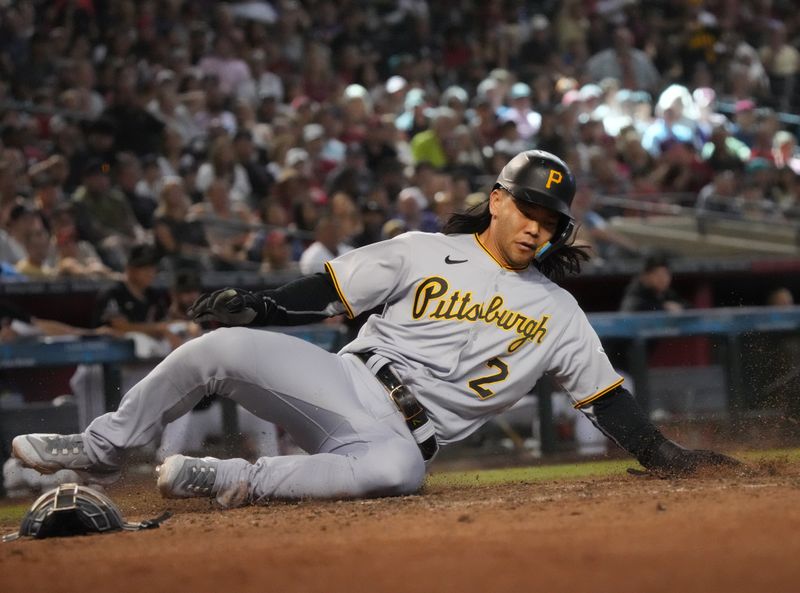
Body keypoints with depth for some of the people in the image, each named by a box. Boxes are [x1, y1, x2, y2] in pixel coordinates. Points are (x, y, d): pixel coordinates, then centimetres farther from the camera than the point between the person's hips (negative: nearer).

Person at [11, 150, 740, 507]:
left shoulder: (557, 313, 11)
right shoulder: (425, 253, 8)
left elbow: (606, 395, 9)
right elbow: (331, 291, 5)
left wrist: (664, 453, -1)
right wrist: (262, 306, -9)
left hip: (400, 434, -1)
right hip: (344, 381, 1)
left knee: (399, 468, -41)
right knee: (221, 345, -20)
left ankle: (230, 481, -28)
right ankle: (102, 449, 0)